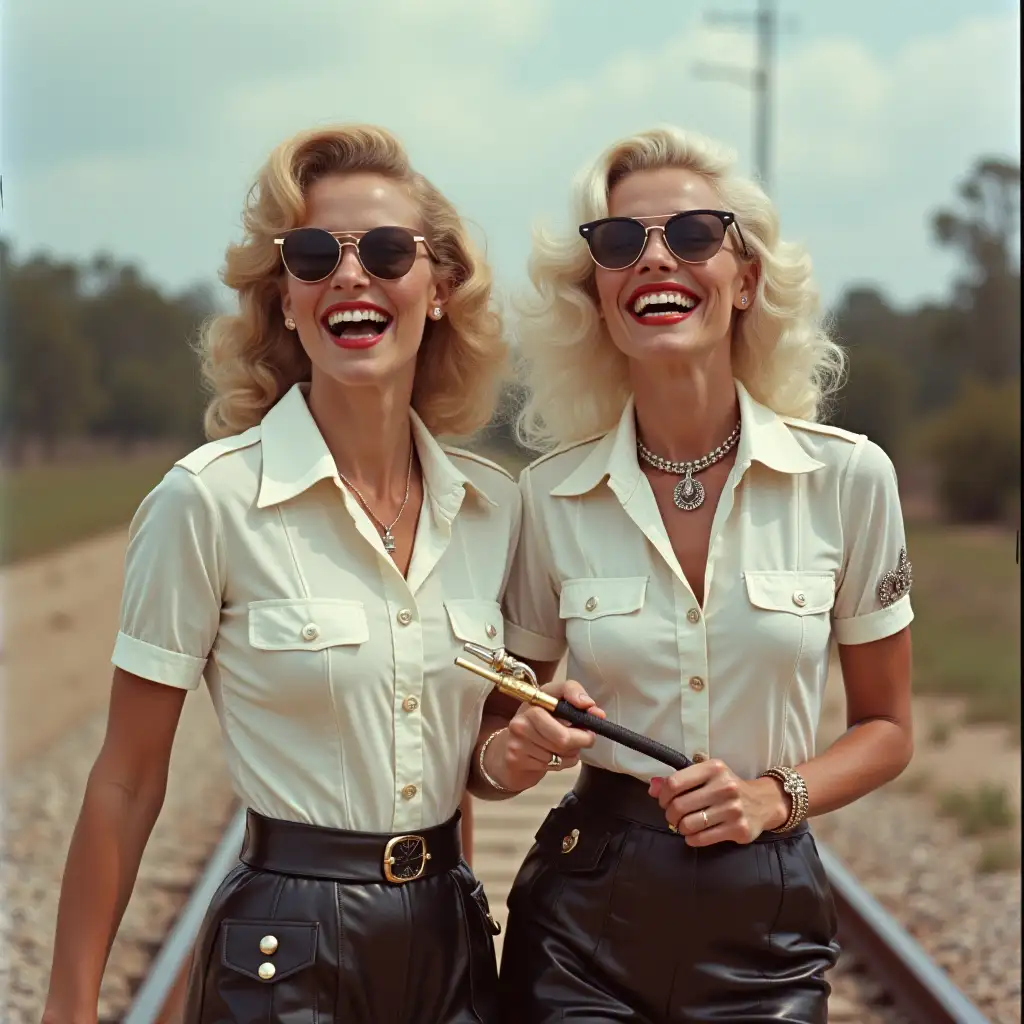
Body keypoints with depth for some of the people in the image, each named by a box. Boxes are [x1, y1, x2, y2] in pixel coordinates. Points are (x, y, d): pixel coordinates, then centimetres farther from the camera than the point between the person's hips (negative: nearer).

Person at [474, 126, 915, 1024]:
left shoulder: (849, 478, -7)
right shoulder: (550, 496, -4)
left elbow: (885, 728, 4)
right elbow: (502, 730, 7)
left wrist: (777, 797, -13)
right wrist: (513, 753, -15)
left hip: (768, 924, 0)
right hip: (587, 917, 0)